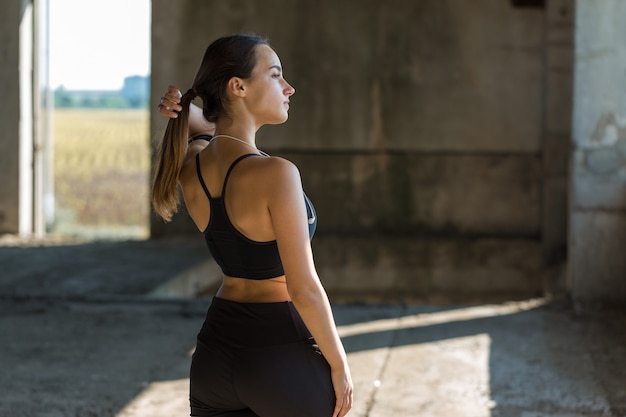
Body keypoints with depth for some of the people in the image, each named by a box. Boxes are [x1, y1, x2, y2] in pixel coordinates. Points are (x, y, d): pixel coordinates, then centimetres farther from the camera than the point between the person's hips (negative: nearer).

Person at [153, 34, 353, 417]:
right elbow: (303, 288, -19)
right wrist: (340, 365, -7)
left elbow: (208, 125, 25)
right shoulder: (275, 174, -21)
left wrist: (183, 109, 2)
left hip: (216, 355, 6)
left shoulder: (189, 167, -1)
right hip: (283, 357, -6)